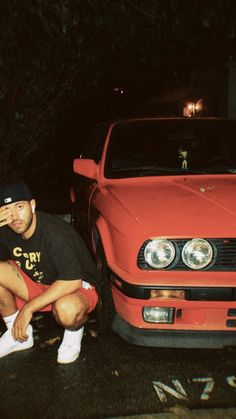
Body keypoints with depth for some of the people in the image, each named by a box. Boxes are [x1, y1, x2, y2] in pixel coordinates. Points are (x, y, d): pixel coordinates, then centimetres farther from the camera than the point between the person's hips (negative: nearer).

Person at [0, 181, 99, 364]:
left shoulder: (54, 232, -29)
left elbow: (72, 281, -32)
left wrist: (28, 308, -30)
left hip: (78, 286, -6)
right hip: (37, 285, 6)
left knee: (66, 309, -42)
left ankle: (75, 331, -1)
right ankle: (17, 333, 1)